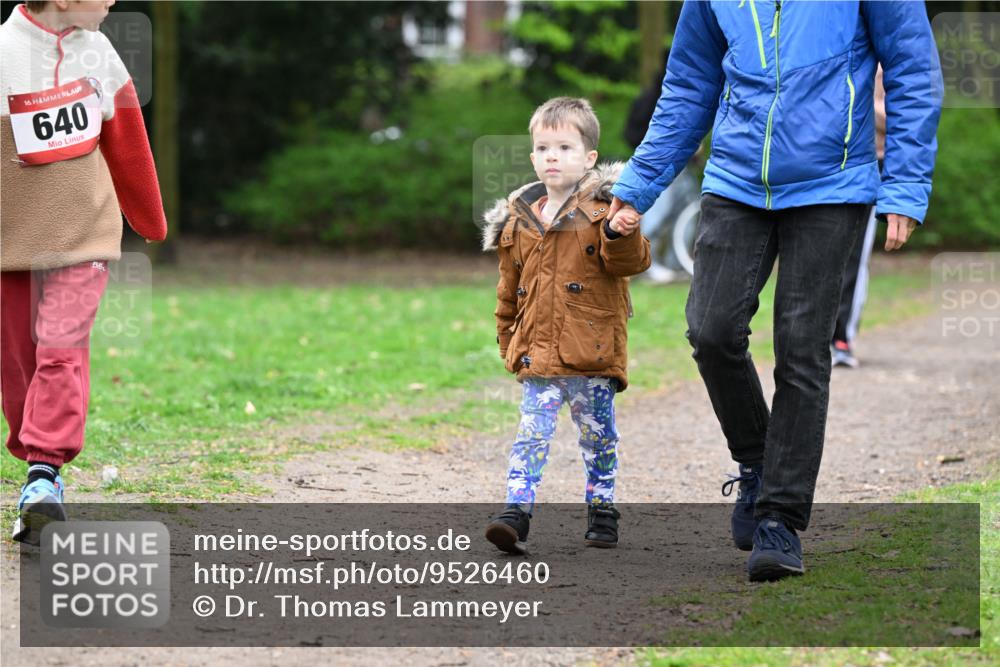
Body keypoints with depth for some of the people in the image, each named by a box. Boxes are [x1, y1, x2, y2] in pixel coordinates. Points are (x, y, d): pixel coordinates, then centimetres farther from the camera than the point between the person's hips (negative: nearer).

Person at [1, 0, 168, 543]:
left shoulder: (97, 53, 1)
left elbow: (128, 147, 14)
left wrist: (152, 225, 23)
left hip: (84, 233, 2)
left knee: (61, 351, -13)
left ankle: (45, 471, -18)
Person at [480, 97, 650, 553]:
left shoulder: (603, 210, -2)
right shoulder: (517, 221, 10)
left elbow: (631, 262, -12)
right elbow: (509, 290, 20)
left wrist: (621, 236, -31)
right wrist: (509, 341, 19)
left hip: (593, 353, -2)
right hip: (538, 357, 2)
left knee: (598, 437, 9)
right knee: (531, 434, -7)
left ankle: (602, 512, 22)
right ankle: (516, 512, -13)